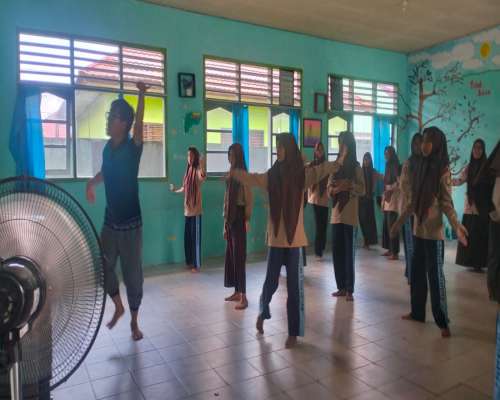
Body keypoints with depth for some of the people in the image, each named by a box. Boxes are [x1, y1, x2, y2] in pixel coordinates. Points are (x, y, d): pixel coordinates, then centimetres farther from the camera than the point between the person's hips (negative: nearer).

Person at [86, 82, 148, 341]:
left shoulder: (133, 148, -13)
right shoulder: (108, 148, 4)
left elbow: (139, 125, -32)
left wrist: (142, 96, -44)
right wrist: (91, 183, 10)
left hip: (130, 223, -5)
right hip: (110, 222, 6)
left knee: (133, 273, 5)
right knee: (103, 267, 11)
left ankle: (134, 321, 24)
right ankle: (118, 307, 35)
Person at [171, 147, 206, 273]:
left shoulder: (197, 171, -12)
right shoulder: (188, 170, 12)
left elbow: (203, 177, -38)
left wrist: (202, 166, -55)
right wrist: (175, 190, 37)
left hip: (196, 210, -8)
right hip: (187, 209, 8)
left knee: (196, 238, -1)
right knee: (187, 237, 15)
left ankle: (197, 265, 8)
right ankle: (190, 262, 27)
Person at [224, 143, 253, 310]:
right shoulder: (231, 174, 13)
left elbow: (249, 199, -15)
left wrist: (247, 220, -19)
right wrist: (225, 222, 16)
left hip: (239, 217, -9)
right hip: (230, 217, 9)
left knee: (239, 256, -7)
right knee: (231, 255, 12)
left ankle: (244, 297, -1)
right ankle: (237, 291, 23)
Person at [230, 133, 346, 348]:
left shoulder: (302, 174, -3)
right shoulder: (271, 175, 3)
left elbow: (320, 171, -17)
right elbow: (250, 178, 12)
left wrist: (337, 163, -32)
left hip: (295, 238, -2)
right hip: (275, 238, 2)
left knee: (294, 285, 4)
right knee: (271, 282, 9)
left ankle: (293, 332, 20)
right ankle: (262, 312, 40)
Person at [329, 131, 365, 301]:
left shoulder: (356, 168, -1)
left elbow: (362, 190, -5)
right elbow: (329, 190, 9)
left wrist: (349, 184, -20)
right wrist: (336, 189, -12)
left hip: (349, 215, -4)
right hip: (336, 214, 5)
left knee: (348, 252, -4)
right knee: (337, 251, 6)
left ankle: (349, 289, 3)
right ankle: (341, 287, 17)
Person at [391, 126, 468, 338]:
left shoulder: (442, 170, -10)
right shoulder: (420, 166, 9)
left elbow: (447, 203, -13)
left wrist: (457, 226, -29)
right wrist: (398, 222, 16)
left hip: (434, 231, -6)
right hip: (418, 229, 6)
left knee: (435, 275, -2)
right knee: (416, 273, 13)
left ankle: (442, 321, 8)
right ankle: (417, 312, 26)